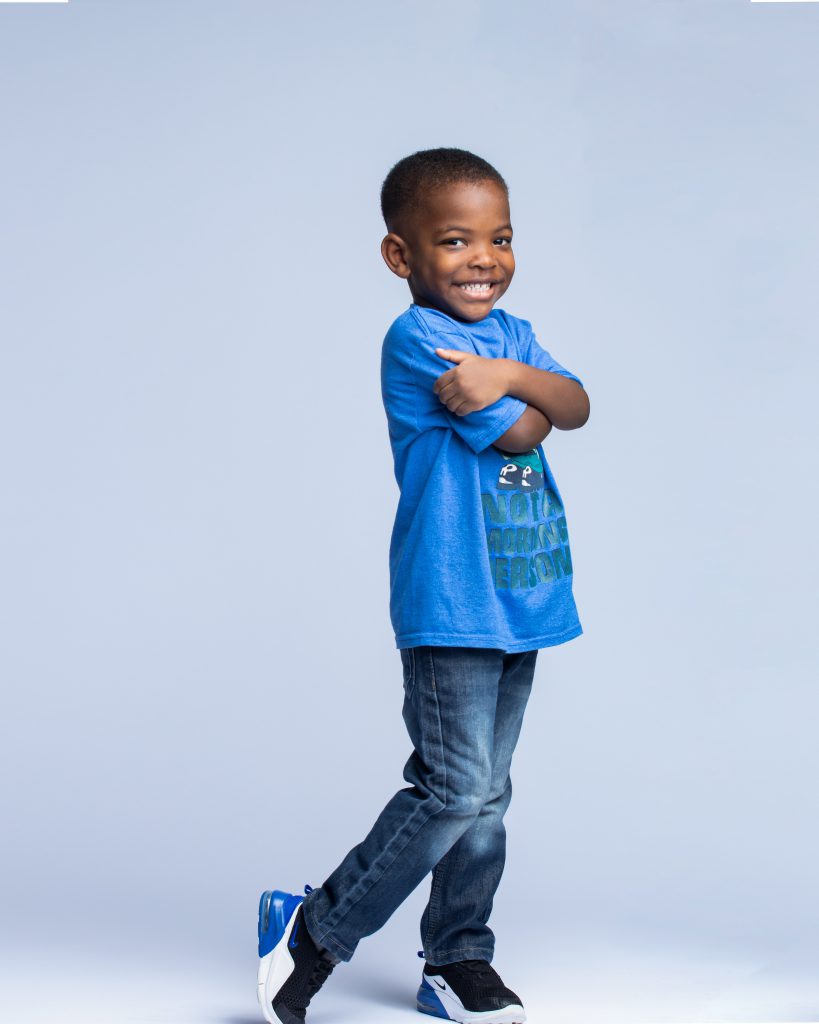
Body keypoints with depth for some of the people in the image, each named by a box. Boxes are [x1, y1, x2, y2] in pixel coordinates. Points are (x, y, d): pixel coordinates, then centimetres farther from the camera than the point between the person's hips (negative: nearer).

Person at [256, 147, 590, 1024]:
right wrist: (522, 401, 5)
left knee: (486, 795, 13)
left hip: (518, 603, 8)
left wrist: (510, 377, -21)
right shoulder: (416, 339, -13)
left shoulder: (512, 335, 13)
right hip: (449, 606, -8)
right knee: (454, 789, -9)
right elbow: (522, 434, -16)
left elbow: (576, 408, -4)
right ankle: (314, 932, 4)